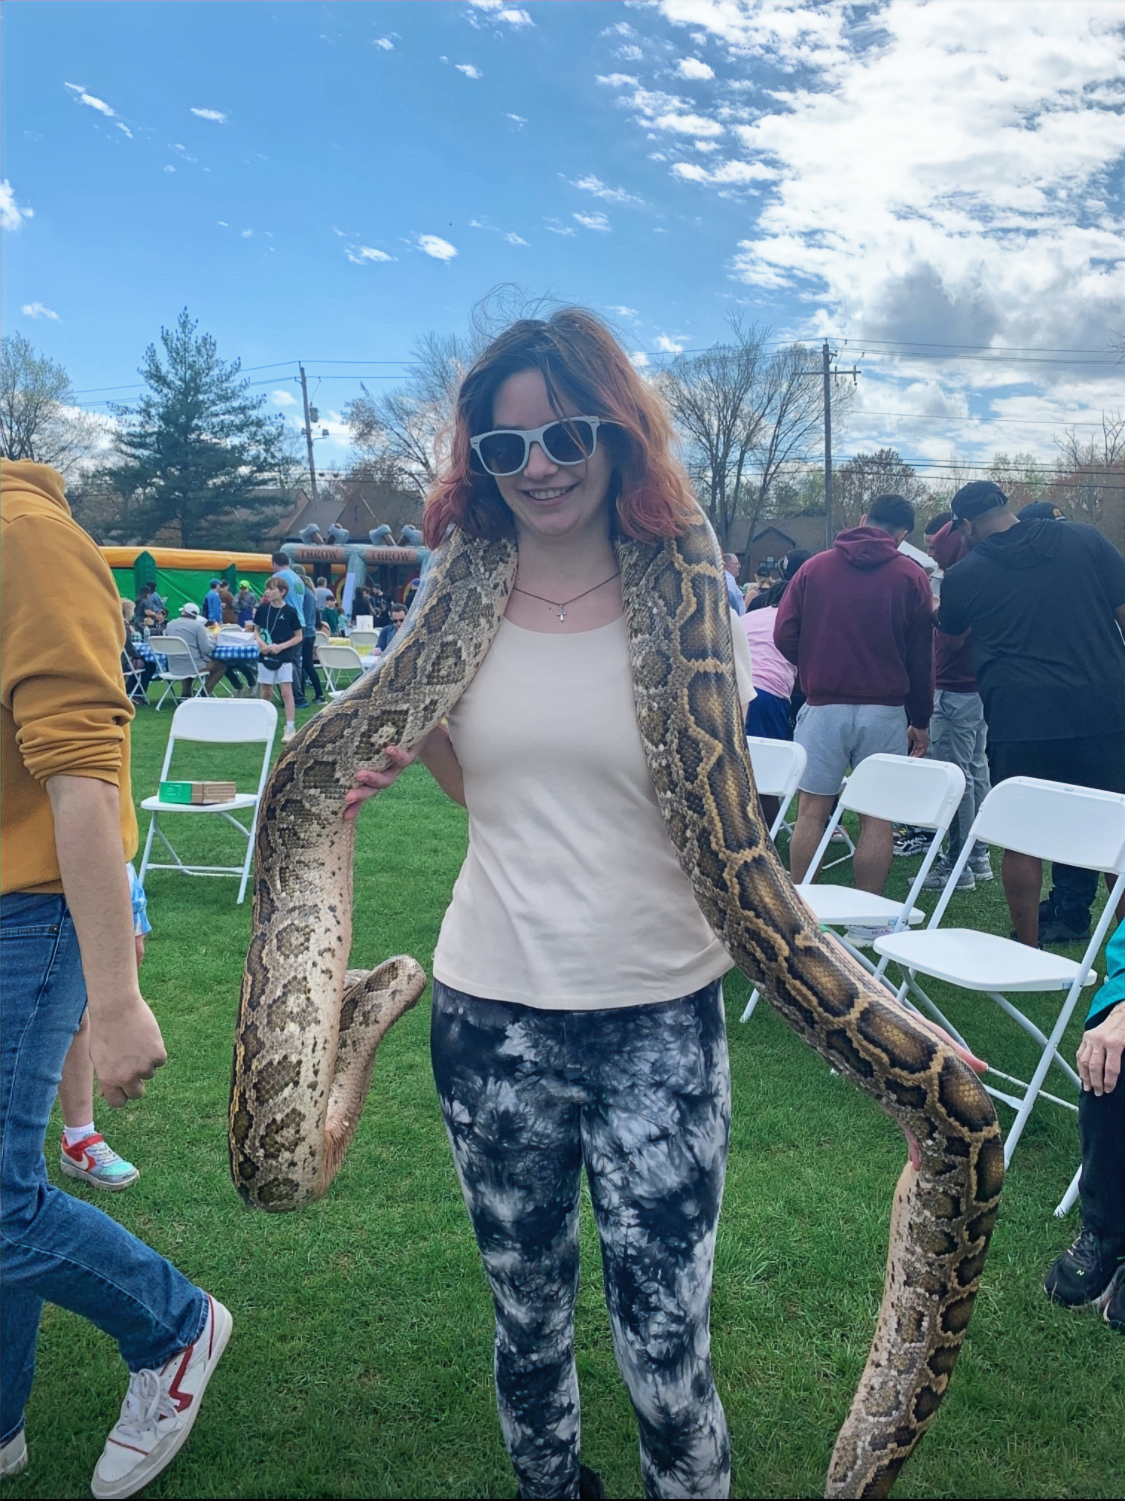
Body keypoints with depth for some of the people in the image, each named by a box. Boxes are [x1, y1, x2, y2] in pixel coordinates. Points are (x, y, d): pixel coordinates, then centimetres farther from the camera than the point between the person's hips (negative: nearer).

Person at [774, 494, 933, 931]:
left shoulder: (815, 567, 4)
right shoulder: (910, 576, 2)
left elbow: (784, 635, -1)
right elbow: (922, 657, 4)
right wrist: (920, 722, 10)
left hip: (824, 706, 1)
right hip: (884, 710, -1)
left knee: (812, 810, 7)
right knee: (876, 816, 5)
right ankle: (867, 922, 9)